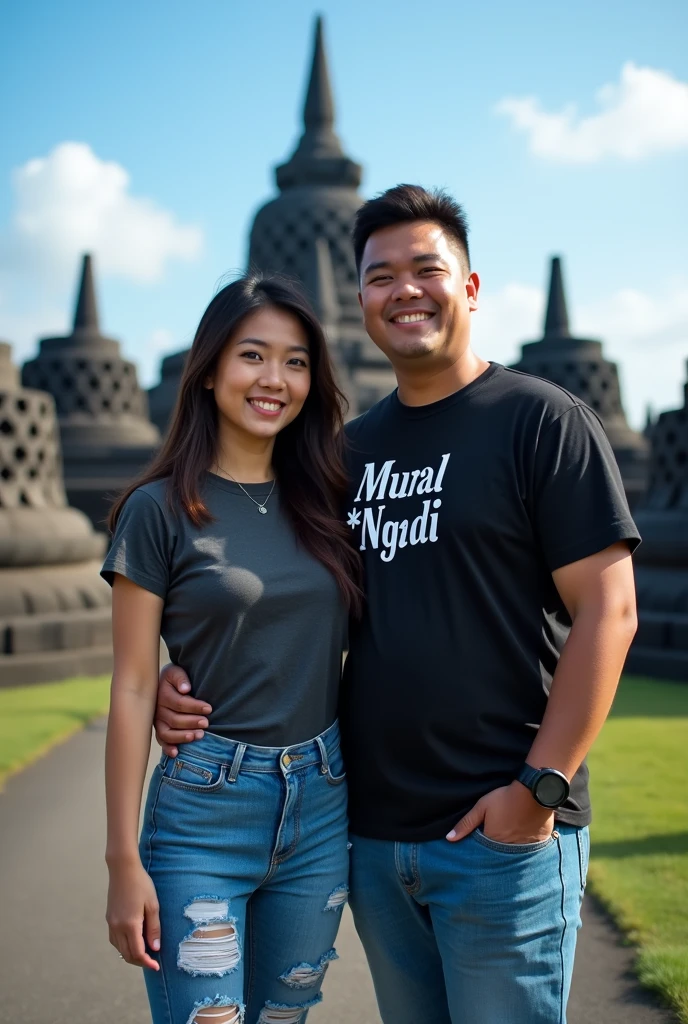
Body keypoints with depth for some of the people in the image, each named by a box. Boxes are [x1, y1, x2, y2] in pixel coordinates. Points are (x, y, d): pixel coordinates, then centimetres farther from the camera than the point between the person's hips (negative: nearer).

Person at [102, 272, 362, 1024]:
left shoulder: (321, 500, 6)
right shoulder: (160, 510, -7)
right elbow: (133, 690, -7)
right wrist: (124, 862, -8)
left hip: (322, 807, 5)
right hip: (203, 807, -4)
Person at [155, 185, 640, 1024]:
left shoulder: (544, 420, -6)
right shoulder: (352, 448, 11)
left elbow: (607, 611, -11)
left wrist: (539, 787, -17)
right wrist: (195, 680, -1)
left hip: (503, 838, -5)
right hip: (372, 834, 6)